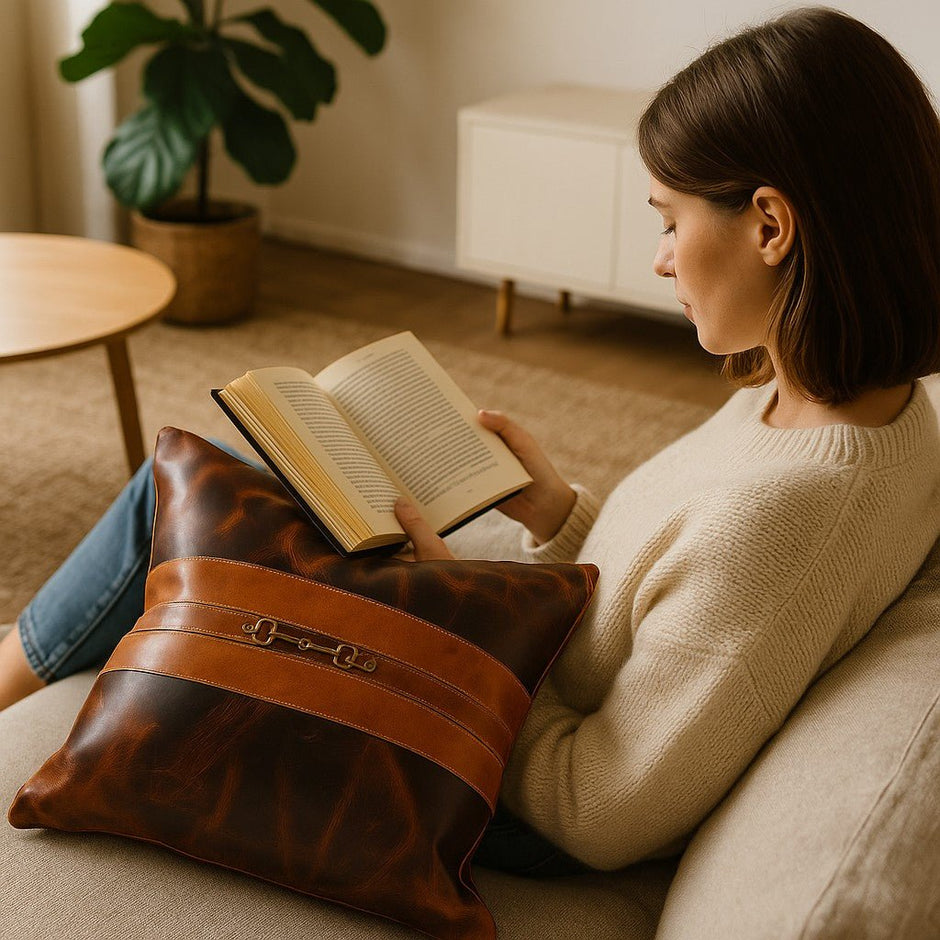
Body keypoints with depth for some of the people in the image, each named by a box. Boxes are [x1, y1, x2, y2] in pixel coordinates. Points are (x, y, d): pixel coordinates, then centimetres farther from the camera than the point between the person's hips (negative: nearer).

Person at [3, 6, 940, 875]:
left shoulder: (776, 509, -35)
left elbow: (606, 819, -26)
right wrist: (557, 513, -6)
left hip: (518, 810, -8)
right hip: (536, 674, 8)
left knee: (178, 497, 0)